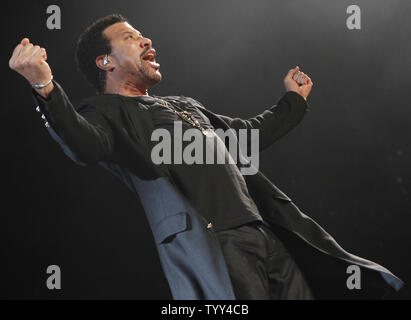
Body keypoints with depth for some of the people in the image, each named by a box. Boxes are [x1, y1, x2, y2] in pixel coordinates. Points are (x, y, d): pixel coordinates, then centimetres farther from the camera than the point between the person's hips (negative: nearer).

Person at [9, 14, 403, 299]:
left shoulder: (184, 105, 33)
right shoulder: (104, 111, 8)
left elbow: (247, 134, 43)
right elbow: (85, 146, -17)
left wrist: (292, 100, 53)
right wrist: (46, 89, -33)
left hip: (264, 232, 8)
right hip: (208, 244, -7)